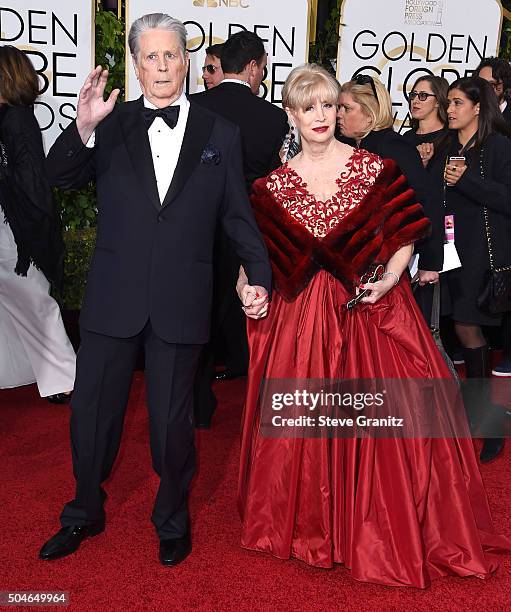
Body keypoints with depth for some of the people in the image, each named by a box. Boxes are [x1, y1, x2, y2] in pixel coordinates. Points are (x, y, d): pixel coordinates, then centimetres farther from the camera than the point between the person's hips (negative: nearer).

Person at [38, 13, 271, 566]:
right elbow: (60, 176, -5)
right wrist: (83, 127, -22)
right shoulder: (112, 125, 5)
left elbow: (236, 213, 7)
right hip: (113, 296, 2)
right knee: (91, 411, 12)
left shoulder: (219, 132, 4)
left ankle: (172, 520, 34)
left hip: (180, 301, -1)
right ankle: (84, 515, 37)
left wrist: (259, 276, 1)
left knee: (172, 420, 10)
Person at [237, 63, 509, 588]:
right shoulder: (275, 184, 4)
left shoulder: (374, 169, -2)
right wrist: (247, 288, -10)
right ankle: (311, 525, 28)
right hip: (302, 317, 2)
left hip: (371, 311, -1)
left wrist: (388, 279, -16)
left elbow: (403, 239, 0)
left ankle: (391, 535, 20)